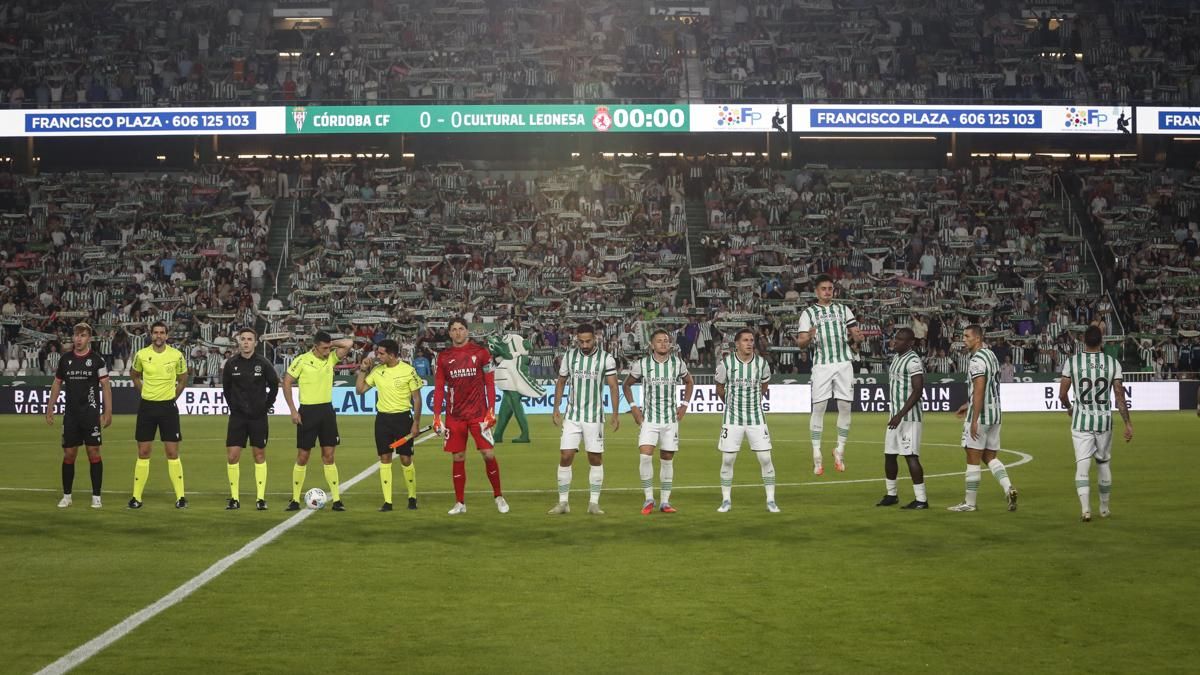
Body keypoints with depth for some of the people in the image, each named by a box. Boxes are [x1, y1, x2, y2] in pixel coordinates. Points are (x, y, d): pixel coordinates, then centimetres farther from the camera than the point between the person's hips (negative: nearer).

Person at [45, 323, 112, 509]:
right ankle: (66, 496, 14)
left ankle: (96, 496, 3)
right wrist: (50, 409, 9)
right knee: (69, 454, 4)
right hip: (70, 414, 3)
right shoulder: (65, 359, 7)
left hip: (91, 413, -3)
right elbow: (57, 384, 14)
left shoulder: (97, 360, -3)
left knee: (93, 452, -4)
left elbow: (106, 386, -3)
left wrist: (108, 412, -9)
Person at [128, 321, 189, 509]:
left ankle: (180, 497, 3)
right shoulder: (141, 355, -2)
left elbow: (183, 379, 12)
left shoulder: (176, 355, -4)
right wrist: (144, 392, 9)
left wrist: (172, 396, 7)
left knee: (172, 453, -2)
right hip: (147, 406, 1)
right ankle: (136, 497, 8)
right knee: (143, 453, 3)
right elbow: (134, 375, 17)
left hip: (168, 407, -1)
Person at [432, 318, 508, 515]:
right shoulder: (443, 357, 6)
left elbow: (489, 383, 2)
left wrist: (491, 410, -5)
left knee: (489, 454, -5)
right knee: (458, 458, 3)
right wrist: (436, 416, 2)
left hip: (478, 414, -2)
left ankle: (499, 496, 10)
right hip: (454, 416, 2)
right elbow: (439, 388, 8)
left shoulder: (480, 353, 1)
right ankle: (460, 503, 12)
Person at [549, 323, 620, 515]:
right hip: (572, 416, 2)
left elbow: (613, 386, -6)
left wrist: (615, 413, -12)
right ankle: (563, 502, 4)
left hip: (594, 417, -1)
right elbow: (560, 382, 12)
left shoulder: (606, 358, -5)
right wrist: (556, 408, 7)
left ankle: (594, 503, 10)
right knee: (565, 457, -5)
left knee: (596, 459, 2)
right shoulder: (569, 355, 2)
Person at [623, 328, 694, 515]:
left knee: (667, 459, 5)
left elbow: (689, 382, 19)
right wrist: (633, 407, 3)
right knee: (645, 456, -17)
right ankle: (649, 499, -6)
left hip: (671, 418, 2)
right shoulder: (642, 364, -4)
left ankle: (665, 501, 13)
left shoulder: (678, 363, 1)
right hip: (649, 419, -2)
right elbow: (627, 385, 11)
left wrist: (684, 405, 10)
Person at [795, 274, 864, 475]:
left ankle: (840, 450, 12)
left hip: (844, 363, 2)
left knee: (845, 406, 0)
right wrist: (809, 337, -23)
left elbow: (855, 334, 10)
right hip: (821, 365, -2)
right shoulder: (808, 313, 6)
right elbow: (801, 343, 0)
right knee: (818, 407, -6)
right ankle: (816, 454, -1)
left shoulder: (843, 309, 14)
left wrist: (858, 336, -14)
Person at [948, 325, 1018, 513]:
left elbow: (979, 391, -22)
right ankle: (1008, 488, -3)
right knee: (989, 456, 15)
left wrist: (974, 420, -21)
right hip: (995, 414, 9)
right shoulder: (991, 355, 14)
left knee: (973, 458, 0)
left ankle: (969, 502, 6)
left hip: (980, 415, -9)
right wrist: (968, 405, 29)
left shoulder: (977, 360, -16)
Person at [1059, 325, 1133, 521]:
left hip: (1081, 420, -1)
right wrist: (1128, 424, 1)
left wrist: (1068, 408, 19)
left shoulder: (1072, 362, -6)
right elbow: (1120, 396, -5)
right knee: (1104, 463, 16)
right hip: (1104, 420, 2)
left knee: (1082, 465, -4)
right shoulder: (1112, 363, -3)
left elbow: (1062, 394, -3)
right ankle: (1104, 508, 29)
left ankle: (1085, 508, -21)